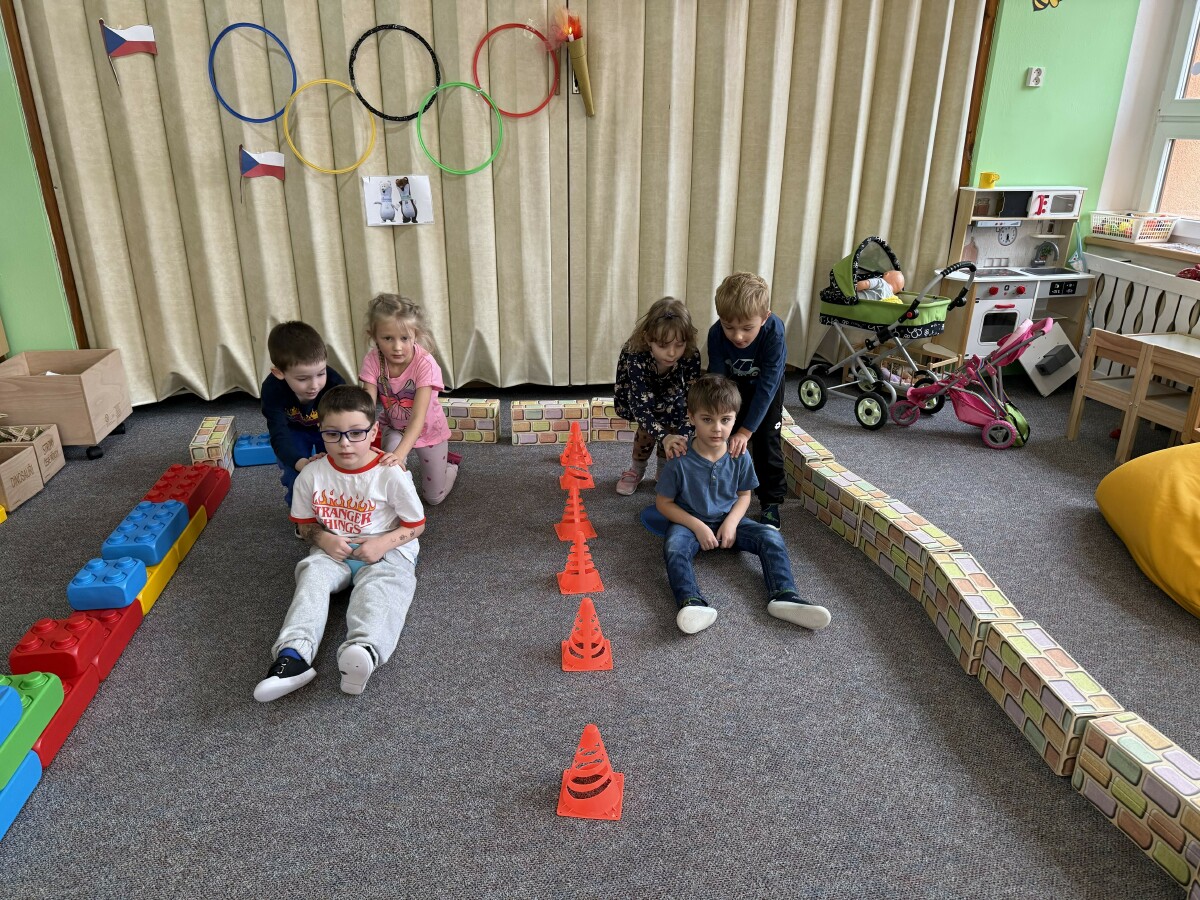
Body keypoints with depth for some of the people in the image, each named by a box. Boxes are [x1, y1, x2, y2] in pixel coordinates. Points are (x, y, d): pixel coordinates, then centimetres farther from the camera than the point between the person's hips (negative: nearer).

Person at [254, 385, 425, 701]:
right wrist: (322, 538, -11)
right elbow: (305, 522, 12)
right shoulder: (312, 475, -3)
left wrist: (382, 544, -19)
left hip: (385, 551, -3)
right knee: (312, 574, -29)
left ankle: (364, 649, -63)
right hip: (333, 551, 3)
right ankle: (294, 653, -47)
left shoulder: (391, 474, -11)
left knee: (378, 587, -35)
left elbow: (416, 525, -2)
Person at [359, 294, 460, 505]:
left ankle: (450, 464, 40)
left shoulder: (425, 363, -35)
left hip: (429, 430, -1)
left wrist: (398, 454, -57)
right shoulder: (372, 361, -26)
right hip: (393, 427, 2)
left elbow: (418, 418, -42)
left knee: (434, 498, 9)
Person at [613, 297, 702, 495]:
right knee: (649, 422, -22)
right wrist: (664, 436, -60)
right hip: (636, 393, -2)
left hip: (670, 392, 2)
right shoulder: (636, 356, -42)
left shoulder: (692, 356, -36)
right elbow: (639, 406, -45)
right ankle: (637, 469, 4)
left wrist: (682, 436, -51)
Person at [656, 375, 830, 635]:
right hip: (690, 522, -3)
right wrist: (697, 526, -19)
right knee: (674, 546, -36)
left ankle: (783, 596, -30)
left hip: (728, 520, 3)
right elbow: (664, 502, -9)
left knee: (771, 537, -20)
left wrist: (732, 521, -15)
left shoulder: (739, 457, -9)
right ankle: (692, 602, -52)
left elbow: (744, 494, 5)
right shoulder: (680, 461, -18)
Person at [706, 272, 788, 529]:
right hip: (731, 384, 2)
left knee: (766, 440, -5)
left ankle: (771, 502, 7)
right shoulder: (716, 334, -34)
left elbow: (766, 386, -36)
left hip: (765, 385, -2)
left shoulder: (774, 332, -39)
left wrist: (746, 431, -37)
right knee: (726, 438, -1)